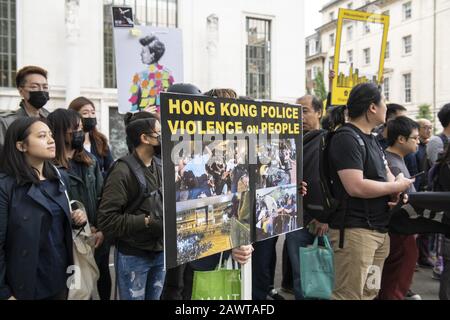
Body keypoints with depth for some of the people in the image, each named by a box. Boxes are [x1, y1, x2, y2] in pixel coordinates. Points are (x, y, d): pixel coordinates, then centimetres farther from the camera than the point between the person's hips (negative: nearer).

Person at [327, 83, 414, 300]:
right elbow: (356, 187, -25)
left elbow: (386, 172, 21)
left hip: (379, 230, 10)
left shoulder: (372, 139, 16)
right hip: (354, 231, -10)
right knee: (349, 295, -6)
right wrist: (397, 187, -11)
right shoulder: (347, 138, -15)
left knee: (369, 293, 17)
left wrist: (394, 191, -3)